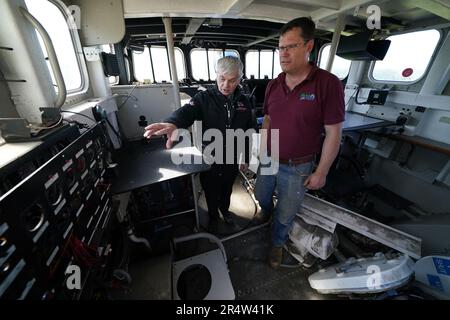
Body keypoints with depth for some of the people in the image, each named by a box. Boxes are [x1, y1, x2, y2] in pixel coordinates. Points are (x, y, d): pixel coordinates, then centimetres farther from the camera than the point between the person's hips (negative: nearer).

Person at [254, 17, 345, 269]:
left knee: (285, 215, 16)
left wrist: (321, 173, -10)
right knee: (261, 199, 26)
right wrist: (262, 153, 6)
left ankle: (278, 243, 47)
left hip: (297, 168, -4)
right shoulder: (273, 85, 0)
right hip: (268, 161, 5)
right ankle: (265, 220, 60)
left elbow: (333, 134, -13)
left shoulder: (328, 83, -16)